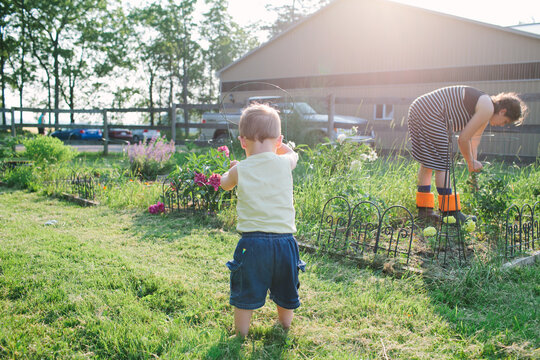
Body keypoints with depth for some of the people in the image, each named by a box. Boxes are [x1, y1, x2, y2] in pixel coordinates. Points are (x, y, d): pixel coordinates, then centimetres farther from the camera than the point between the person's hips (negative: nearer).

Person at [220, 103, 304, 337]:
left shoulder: (240, 170, -5)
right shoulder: (285, 163, -2)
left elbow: (225, 184, 19)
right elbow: (293, 154, 24)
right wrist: (274, 144, 38)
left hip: (253, 241, -2)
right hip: (284, 240, 2)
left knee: (245, 292, 14)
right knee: (284, 291, 22)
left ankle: (240, 334, 27)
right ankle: (284, 327, 41)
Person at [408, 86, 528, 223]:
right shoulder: (487, 108, -8)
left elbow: (474, 141, 23)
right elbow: (463, 139, -9)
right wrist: (471, 162, 5)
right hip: (430, 114, -11)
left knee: (427, 162, 16)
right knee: (442, 165, -5)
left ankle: (423, 209, 22)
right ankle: (450, 212, 2)